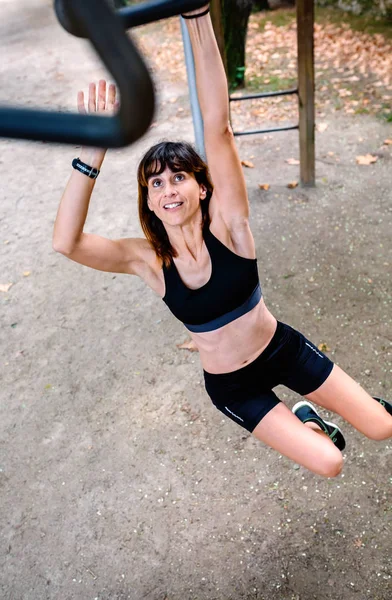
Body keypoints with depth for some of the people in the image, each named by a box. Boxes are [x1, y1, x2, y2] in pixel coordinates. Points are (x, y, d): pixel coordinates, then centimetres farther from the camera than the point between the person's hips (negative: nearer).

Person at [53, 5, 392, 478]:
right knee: (328, 464, 0)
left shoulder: (227, 224, -20)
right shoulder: (147, 260, -18)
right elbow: (66, 243, -34)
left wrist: (198, 16, -38)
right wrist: (93, 152, -44)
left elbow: (217, 126, -32)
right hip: (230, 385, 0)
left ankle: (309, 413, 40)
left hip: (284, 349, 1)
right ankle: (305, 418, 35)